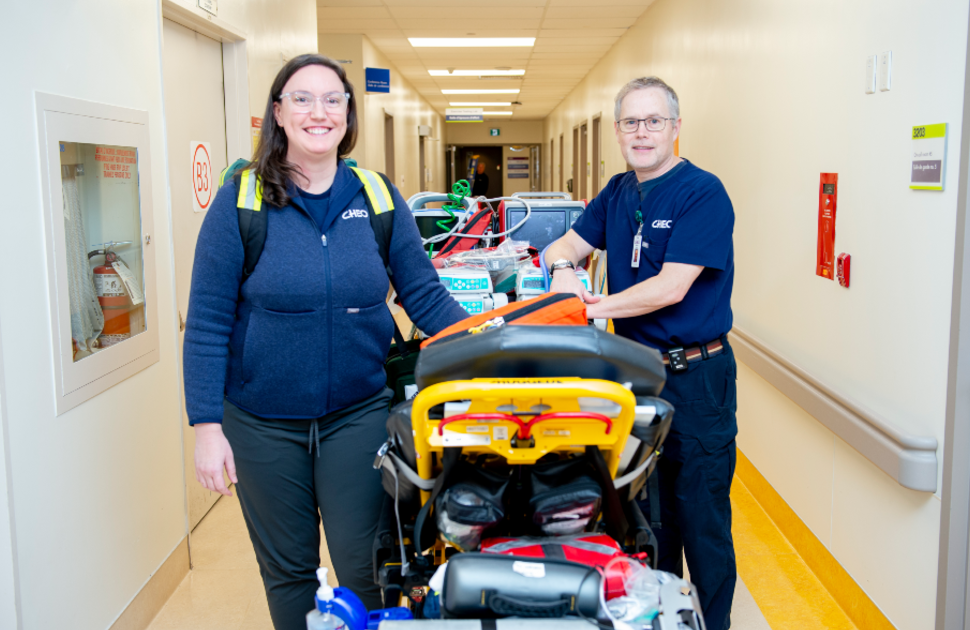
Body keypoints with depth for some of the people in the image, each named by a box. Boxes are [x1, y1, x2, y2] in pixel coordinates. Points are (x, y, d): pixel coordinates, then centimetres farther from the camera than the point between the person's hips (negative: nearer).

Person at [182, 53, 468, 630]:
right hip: (263, 423, 0)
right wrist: (207, 425, -9)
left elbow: (425, 294, 2)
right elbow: (208, 322, -7)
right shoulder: (241, 201, -7)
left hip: (359, 413, 1)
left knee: (363, 567, 7)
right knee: (287, 570, 16)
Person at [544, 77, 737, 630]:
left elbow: (670, 287, -20)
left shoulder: (703, 194, -13)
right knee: (647, 511, 17)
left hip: (695, 378, -7)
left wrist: (593, 309, -16)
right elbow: (567, 244, 15)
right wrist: (563, 268, -9)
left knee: (701, 518, 2)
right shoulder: (618, 193, 10)